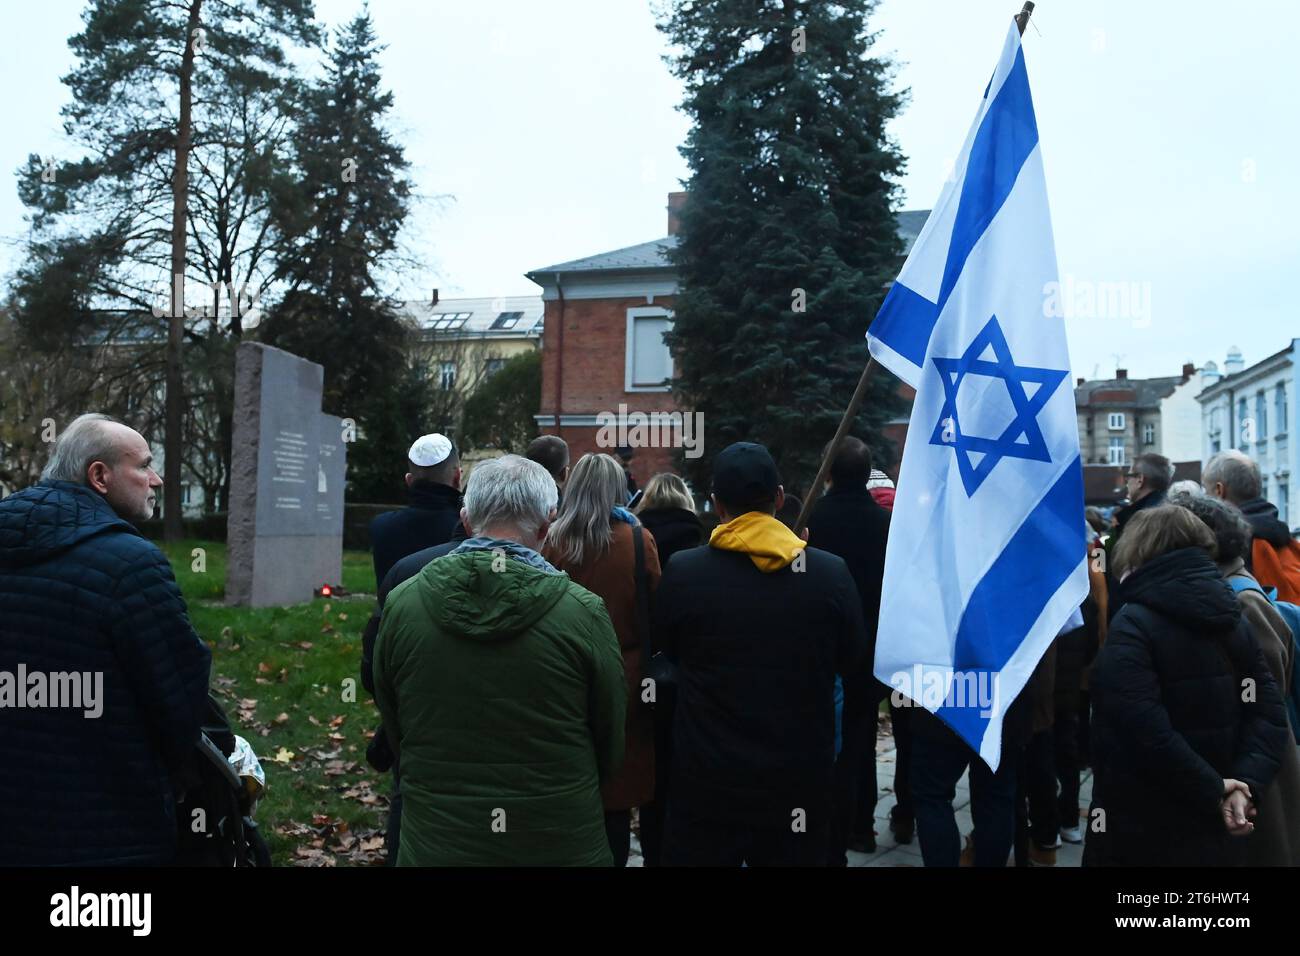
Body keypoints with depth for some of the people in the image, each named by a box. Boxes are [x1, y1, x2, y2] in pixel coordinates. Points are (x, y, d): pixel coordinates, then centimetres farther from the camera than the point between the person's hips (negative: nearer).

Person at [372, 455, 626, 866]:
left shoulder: (401, 604, -10)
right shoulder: (583, 612, -17)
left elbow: (395, 736, 3)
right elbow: (610, 752, -5)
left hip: (434, 845, 2)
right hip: (561, 846, -1)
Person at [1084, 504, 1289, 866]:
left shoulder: (1133, 624, -16)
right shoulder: (1232, 618, 6)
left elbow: (1146, 730, -27)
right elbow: (1269, 713, -2)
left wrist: (1213, 790, -16)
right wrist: (1246, 783, -12)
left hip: (1139, 827, -7)